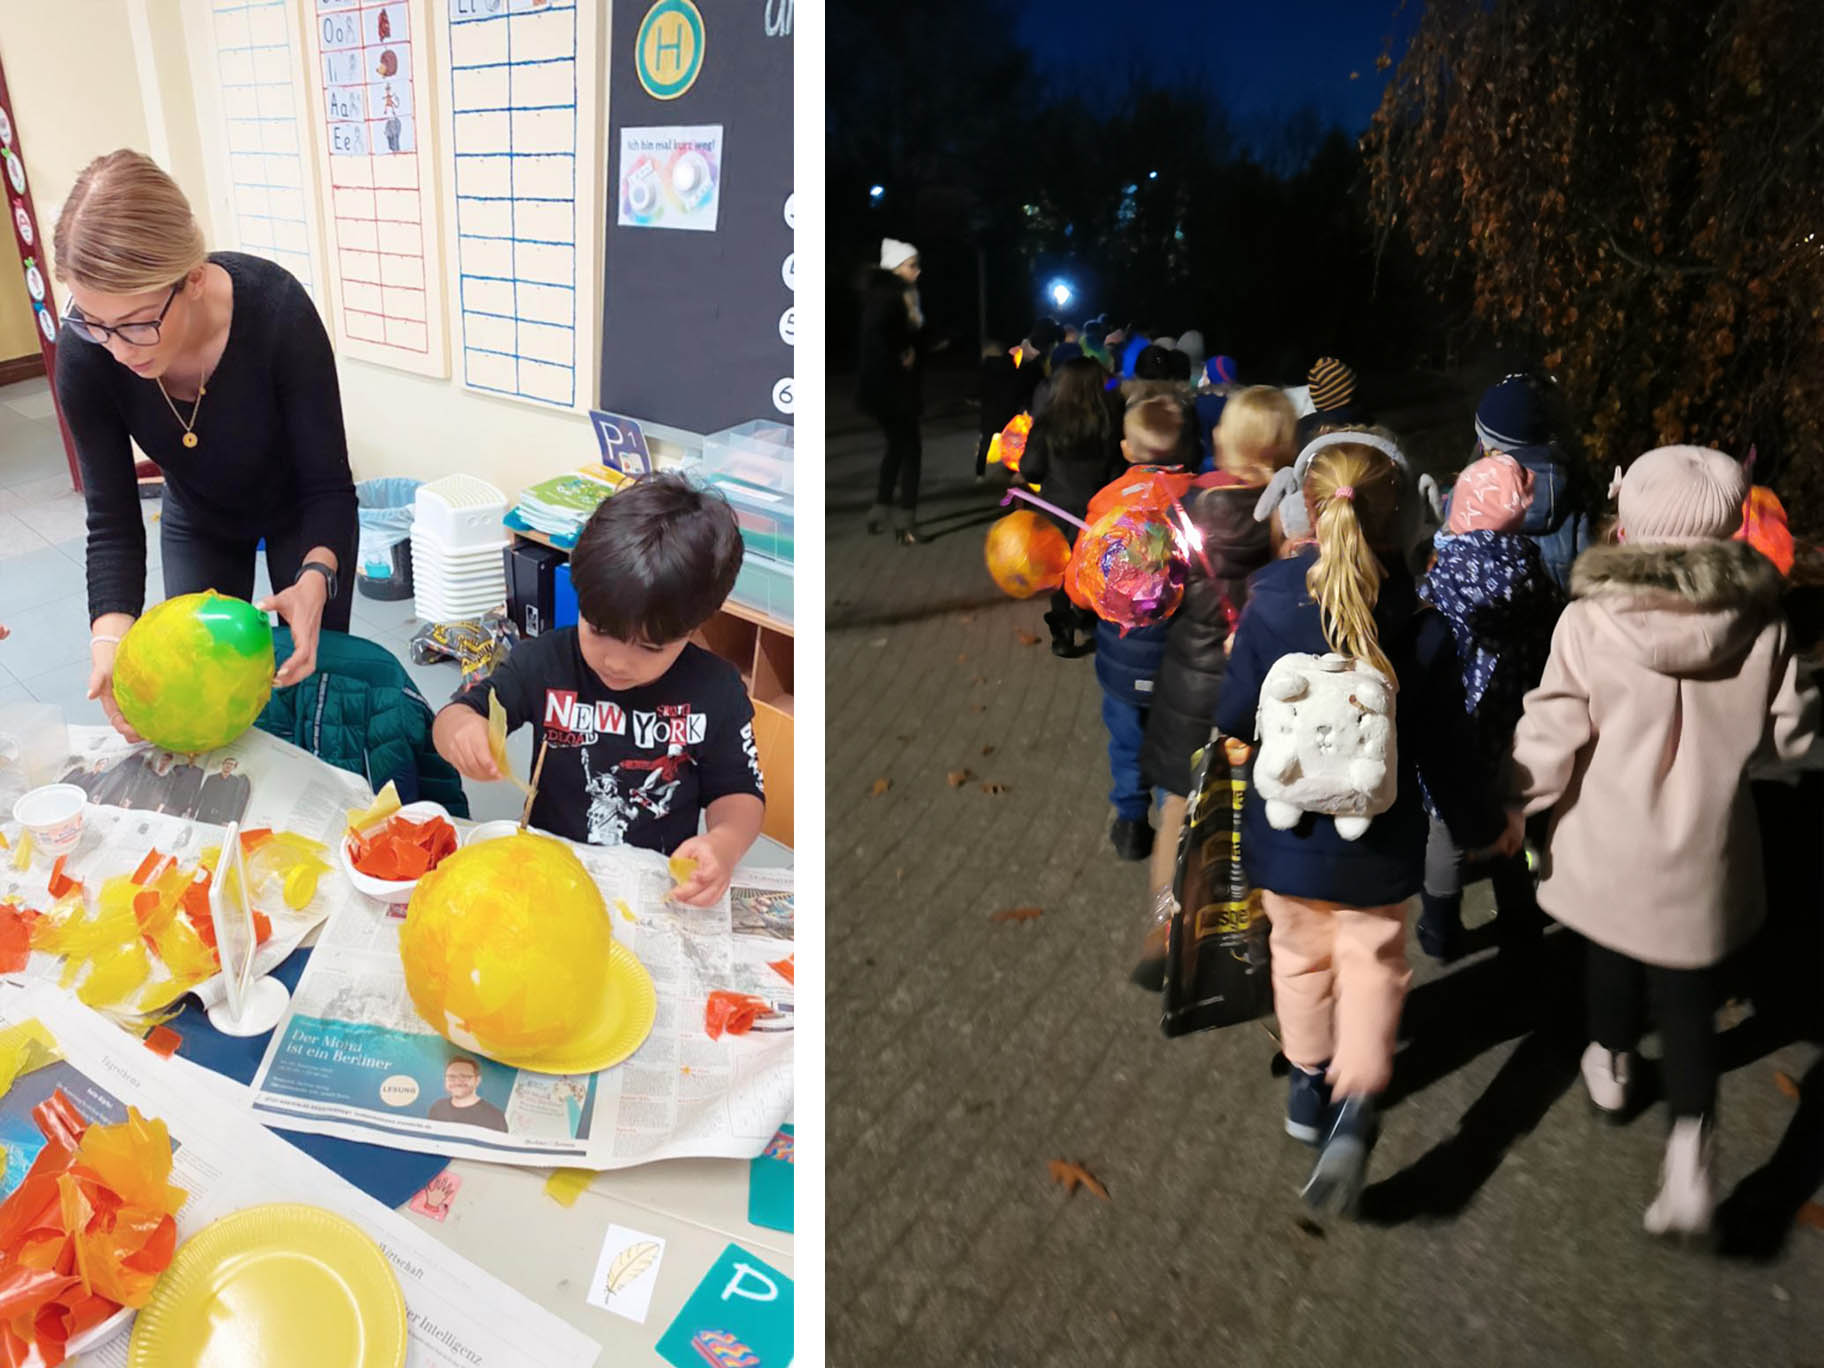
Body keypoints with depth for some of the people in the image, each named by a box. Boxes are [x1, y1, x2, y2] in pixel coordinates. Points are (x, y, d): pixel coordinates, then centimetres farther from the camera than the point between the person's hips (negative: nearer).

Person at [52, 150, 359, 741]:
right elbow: (113, 520, -22)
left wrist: (315, 578, -48)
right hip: (198, 524, 2)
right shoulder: (85, 353, -29)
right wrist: (110, 636, -40)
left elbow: (328, 486, -29)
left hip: (300, 517, -2)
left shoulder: (277, 310, -36)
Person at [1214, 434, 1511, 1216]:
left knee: (1301, 953, 23)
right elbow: (1443, 751, -8)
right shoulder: (1422, 629, -16)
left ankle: (1308, 1085, 40)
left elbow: (1236, 719, -8)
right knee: (1374, 962, 18)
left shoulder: (1268, 606, -17)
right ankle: (1354, 1107, 3)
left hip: (1286, 831, 1)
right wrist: (1484, 826, 10)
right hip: (1379, 845, -1)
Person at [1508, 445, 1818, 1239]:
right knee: (1687, 993, 12)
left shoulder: (1590, 621, -18)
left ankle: (1612, 1067, 48)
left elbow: (1552, 739, -14)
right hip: (1701, 849, 0)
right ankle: (1691, 1143, 1)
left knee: (1613, 954, 25)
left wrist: (1518, 804, 4)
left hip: (1608, 841, 0)